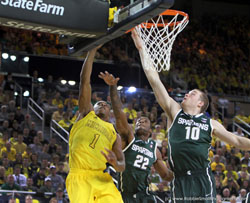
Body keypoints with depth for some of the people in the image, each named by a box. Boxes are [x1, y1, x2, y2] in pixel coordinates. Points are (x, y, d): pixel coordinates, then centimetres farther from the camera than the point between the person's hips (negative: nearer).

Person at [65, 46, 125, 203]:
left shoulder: (114, 134, 24)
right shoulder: (86, 114, 20)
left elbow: (122, 166, 14)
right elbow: (84, 80, 12)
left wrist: (115, 163, -11)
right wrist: (92, 50, 10)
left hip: (102, 179, 3)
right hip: (79, 177, -3)